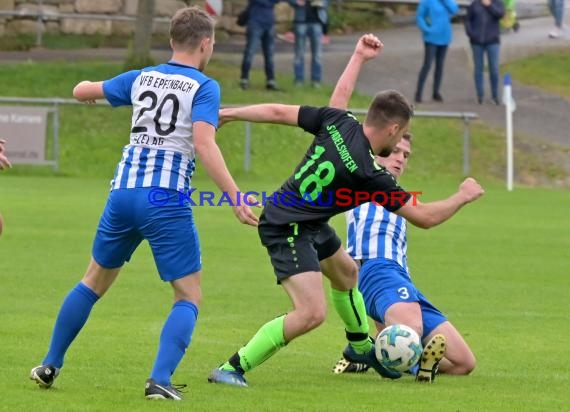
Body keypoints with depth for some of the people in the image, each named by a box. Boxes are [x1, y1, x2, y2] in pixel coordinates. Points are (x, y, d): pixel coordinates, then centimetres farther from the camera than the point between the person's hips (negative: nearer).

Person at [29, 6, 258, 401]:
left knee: (94, 281, 23)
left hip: (123, 191, 5)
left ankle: (50, 365, 25)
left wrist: (88, 86, 50)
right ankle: (160, 379, -15)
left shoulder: (141, 78, 13)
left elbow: (82, 91, 25)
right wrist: (236, 198, -18)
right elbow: (204, 145, -17)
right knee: (189, 296, 3)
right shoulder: (204, 87, -3)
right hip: (166, 199, -5)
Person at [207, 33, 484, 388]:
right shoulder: (370, 174, -26)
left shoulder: (338, 122, -10)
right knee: (312, 313, -22)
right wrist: (464, 197, -1)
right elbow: (425, 217, -17)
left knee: (346, 272, 31)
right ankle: (232, 368, -17)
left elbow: (278, 112, 5)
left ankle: (360, 346, 56)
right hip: (288, 231, -10)